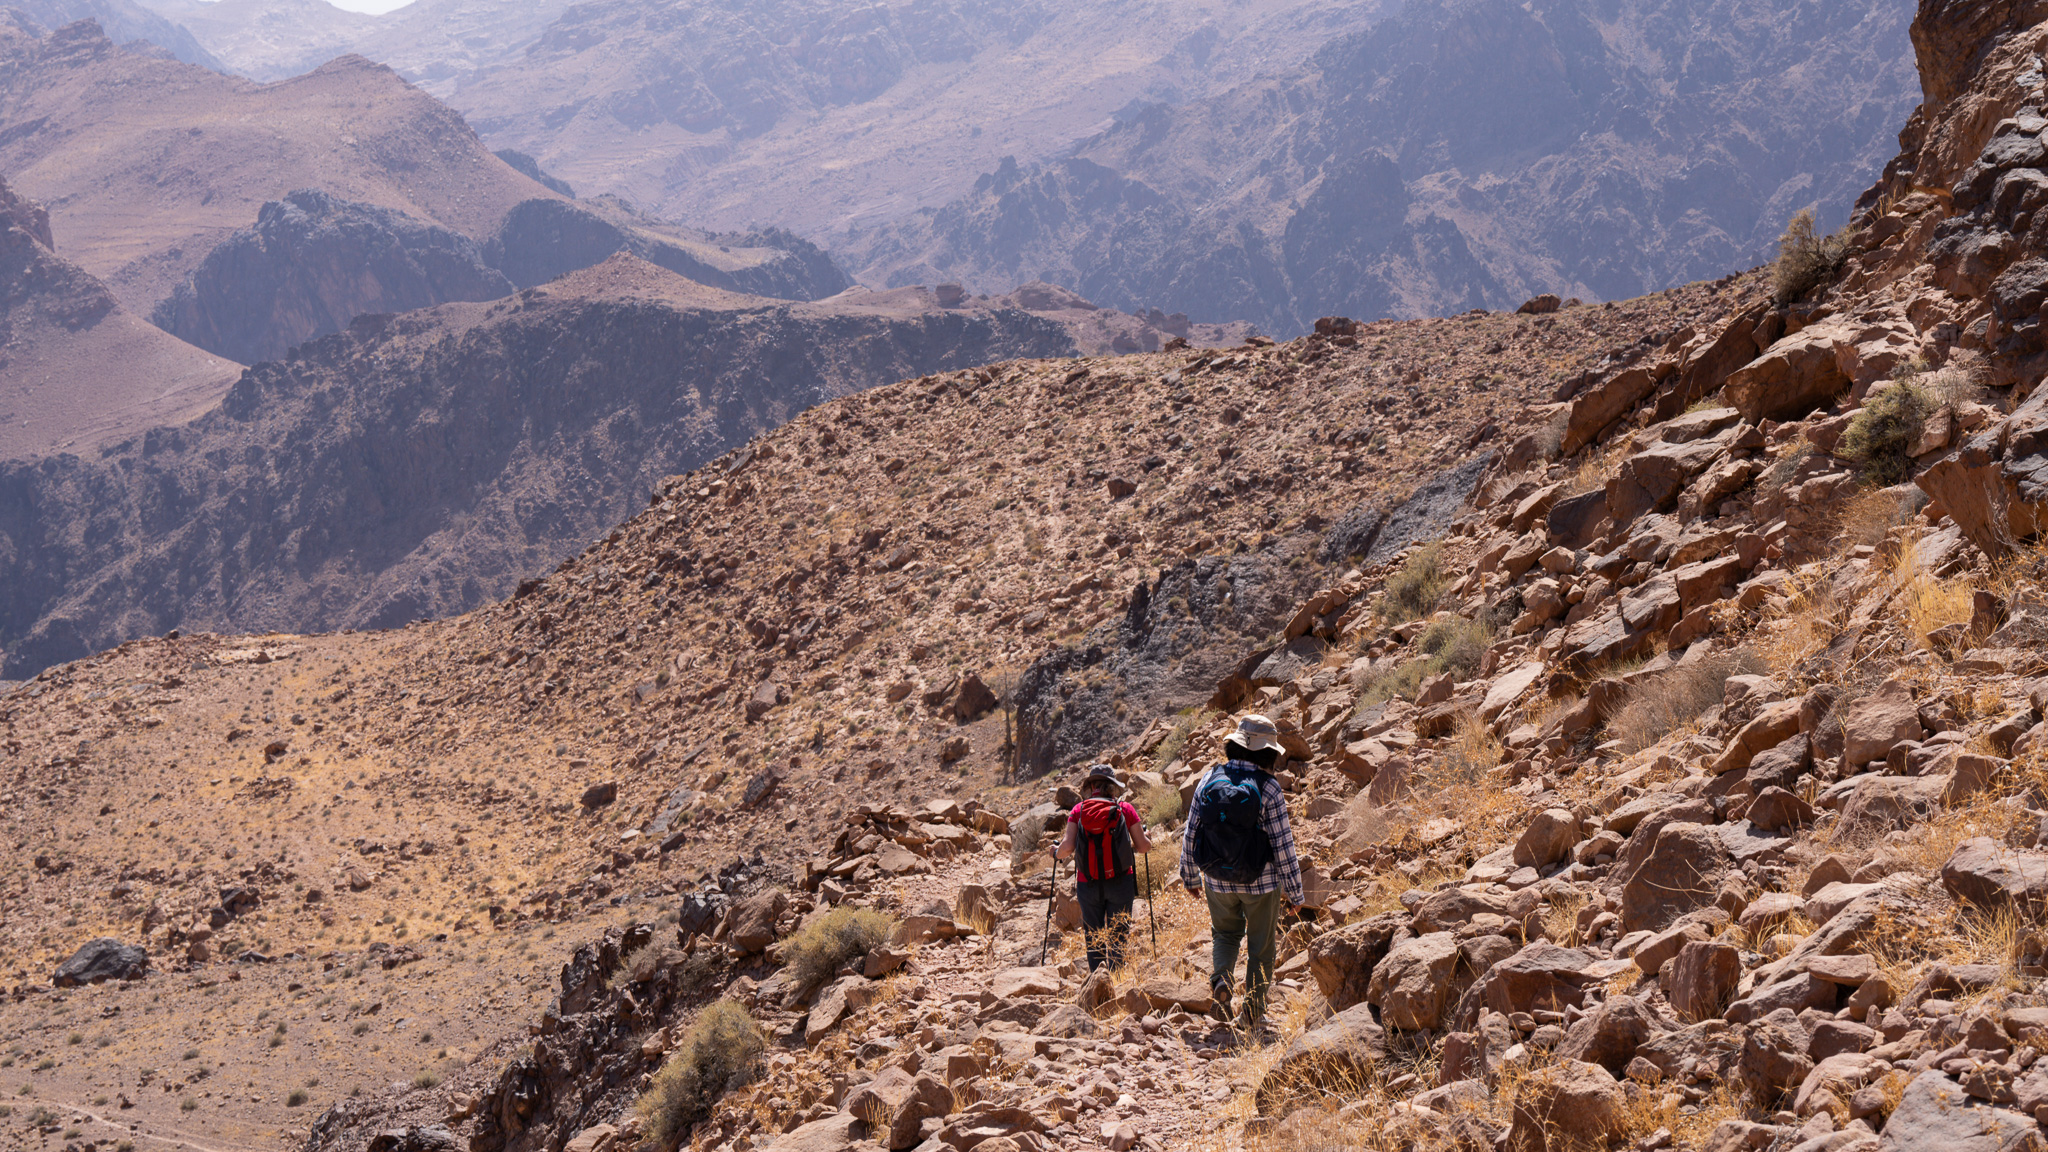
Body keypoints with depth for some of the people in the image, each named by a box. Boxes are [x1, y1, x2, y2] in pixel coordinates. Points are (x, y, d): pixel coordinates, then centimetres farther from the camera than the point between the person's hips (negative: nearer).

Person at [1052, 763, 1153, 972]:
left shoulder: (1078, 810, 0)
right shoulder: (1125, 809, -1)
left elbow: (1068, 847, -8)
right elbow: (1143, 846, 2)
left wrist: (1056, 853, 14)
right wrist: (1146, 842, 25)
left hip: (1088, 884, 1)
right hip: (1120, 882, -1)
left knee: (1093, 939, 10)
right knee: (1118, 937, 6)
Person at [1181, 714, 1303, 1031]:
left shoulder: (1208, 780, -5)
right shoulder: (1269, 788, -15)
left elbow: (1191, 834, 2)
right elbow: (1283, 844, -14)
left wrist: (1190, 877, 16)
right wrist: (1294, 891, -3)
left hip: (1218, 882, 3)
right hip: (1261, 883, -3)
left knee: (1224, 934, 24)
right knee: (1260, 946, 14)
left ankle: (1220, 978, -2)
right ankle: (1253, 1012, 16)